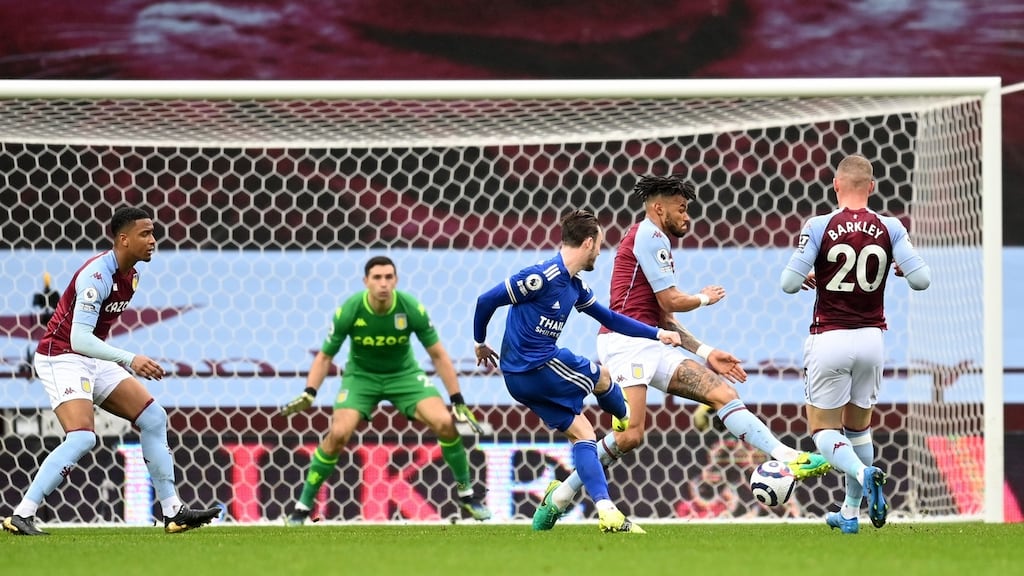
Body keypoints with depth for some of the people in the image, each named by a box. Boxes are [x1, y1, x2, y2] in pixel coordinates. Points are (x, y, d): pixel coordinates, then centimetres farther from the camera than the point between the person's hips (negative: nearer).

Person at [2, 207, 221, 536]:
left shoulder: (130, 275, 6)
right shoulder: (97, 275, -24)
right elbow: (78, 338, -32)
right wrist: (129, 360, -39)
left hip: (93, 361, 9)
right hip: (61, 358, -9)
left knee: (153, 418, 3)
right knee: (82, 438, -26)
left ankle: (172, 512, 7)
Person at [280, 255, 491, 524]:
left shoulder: (412, 309, -21)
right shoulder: (349, 311, -23)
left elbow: (438, 355, -9)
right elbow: (325, 356, -9)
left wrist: (458, 403, -10)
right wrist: (309, 394, -24)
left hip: (404, 373, 1)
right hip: (361, 375, -1)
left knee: (446, 424, -17)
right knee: (338, 434, -21)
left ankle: (466, 493, 6)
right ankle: (303, 504, -4)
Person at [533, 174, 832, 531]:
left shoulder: (655, 241, 26)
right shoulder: (649, 235, -5)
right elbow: (671, 302, -9)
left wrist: (706, 353, 18)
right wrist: (705, 298, 13)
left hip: (650, 347, 10)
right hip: (626, 342, -10)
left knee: (722, 391, -3)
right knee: (630, 435, -20)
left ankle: (788, 458, -13)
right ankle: (560, 496, -7)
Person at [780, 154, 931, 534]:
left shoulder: (820, 227, -10)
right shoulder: (890, 229, -4)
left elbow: (789, 283, -11)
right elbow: (921, 279, -7)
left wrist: (804, 278, 12)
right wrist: (900, 268, 15)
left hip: (829, 340, -3)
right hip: (871, 338, 3)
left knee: (824, 431, 5)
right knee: (859, 426, 21)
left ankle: (863, 474, -26)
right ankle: (850, 513, 25)